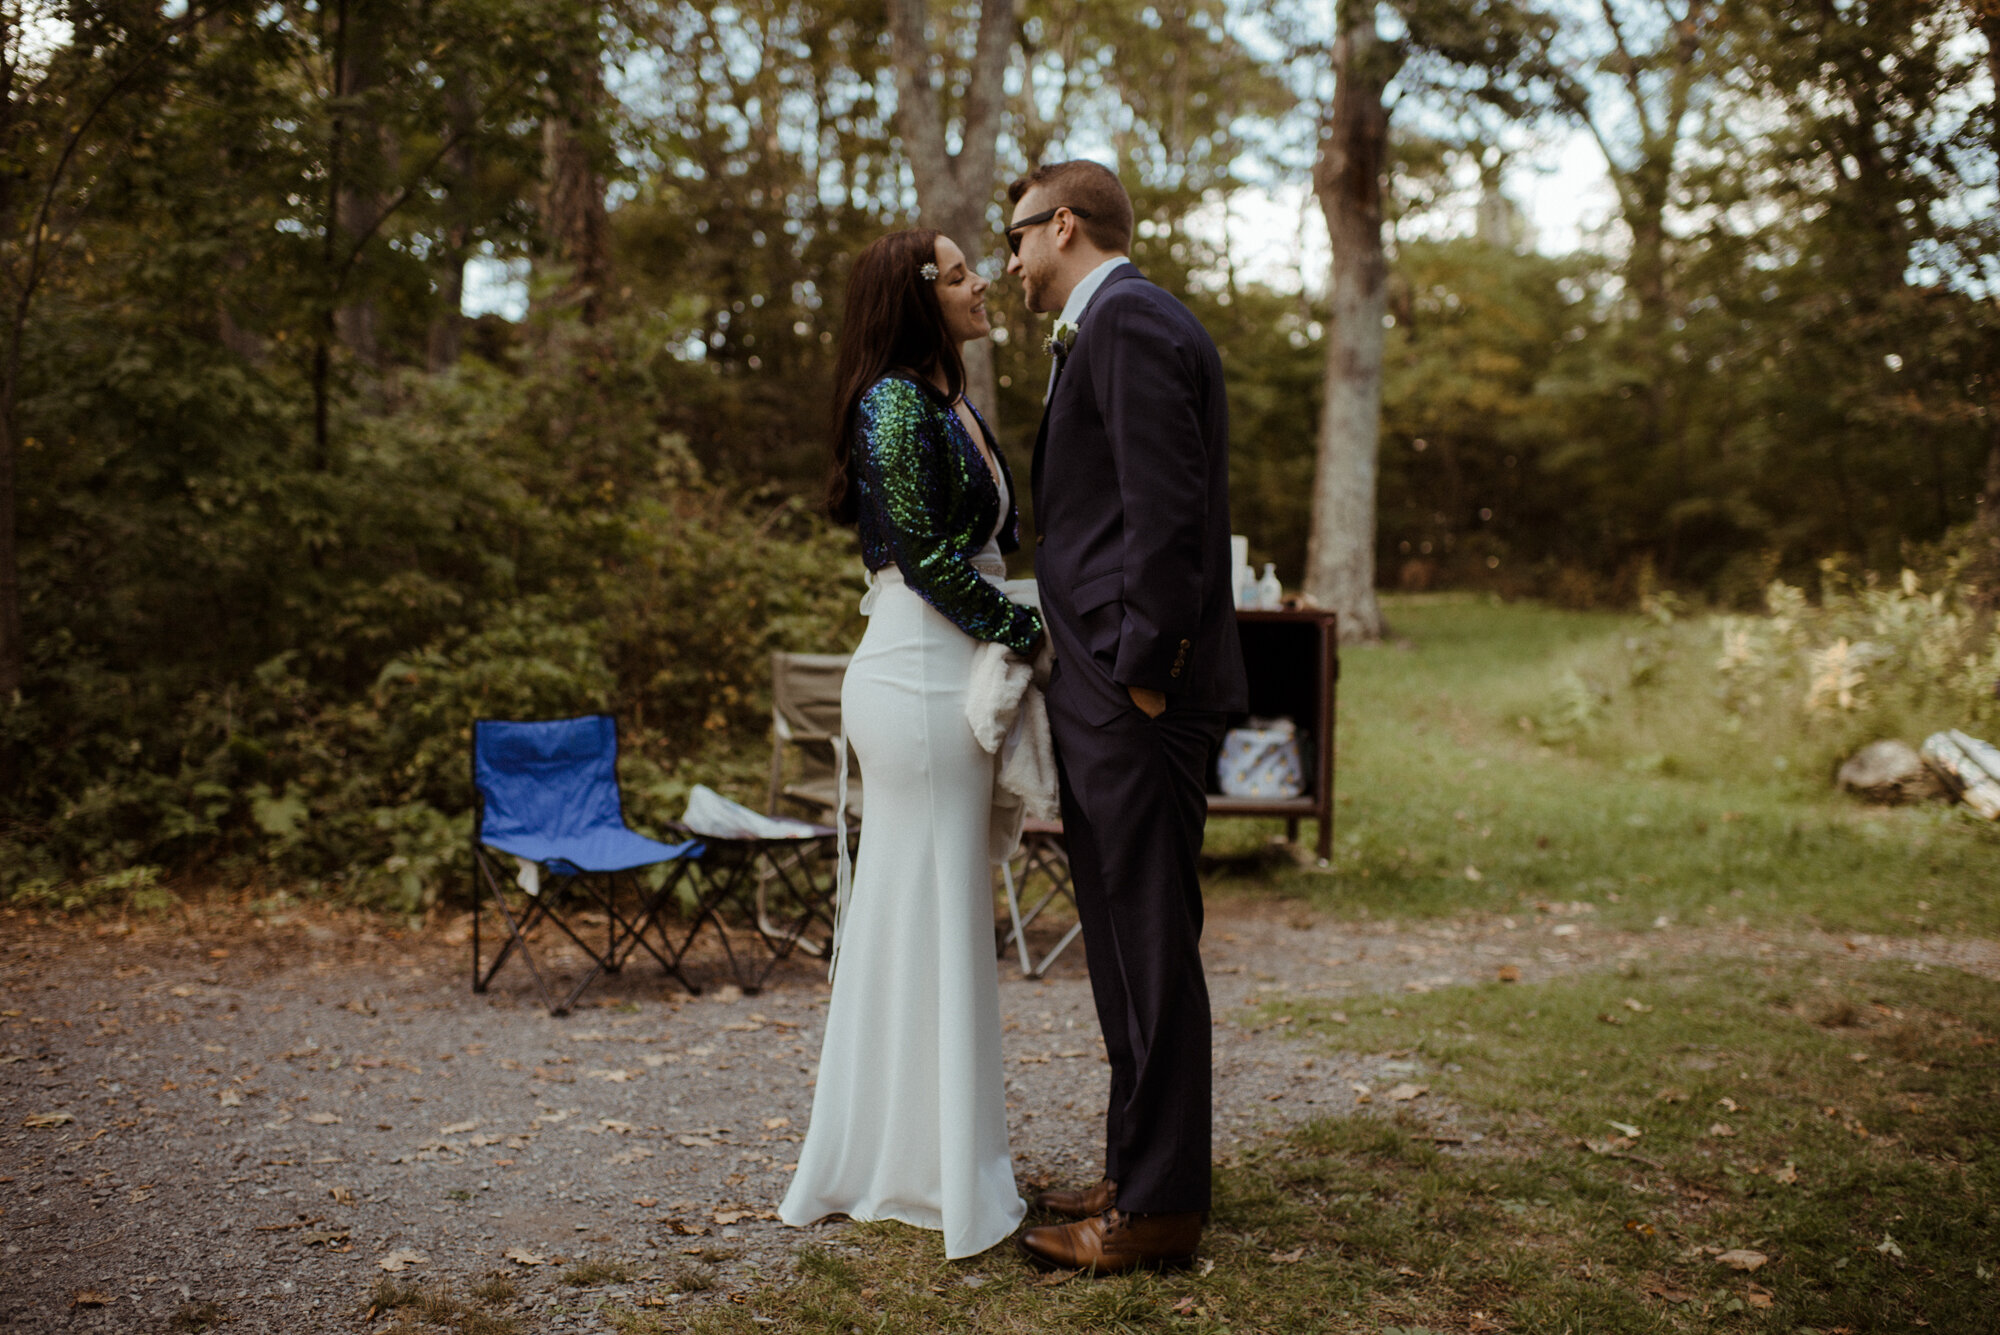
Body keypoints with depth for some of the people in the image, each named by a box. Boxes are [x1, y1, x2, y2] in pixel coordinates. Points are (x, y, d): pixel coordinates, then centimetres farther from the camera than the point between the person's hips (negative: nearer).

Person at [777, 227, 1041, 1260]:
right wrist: (1030, 634, -11)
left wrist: (1023, 636, 6)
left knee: (909, 915, 14)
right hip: (920, 678, -10)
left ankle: (882, 1156, 25)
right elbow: (926, 556, -18)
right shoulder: (896, 403, -12)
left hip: (947, 679, 10)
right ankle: (938, 1172, 9)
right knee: (927, 914, -2)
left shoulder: (945, 404, 17)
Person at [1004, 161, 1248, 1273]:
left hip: (1139, 694, -11)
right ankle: (1146, 1169, 27)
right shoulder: (1118, 322, 20)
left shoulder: (1130, 321, -11)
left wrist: (1142, 670, -18)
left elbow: (1166, 508, -21)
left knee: (1151, 944, -3)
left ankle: (1158, 1209, 7)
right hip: (1112, 691, 11)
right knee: (1128, 941, 16)